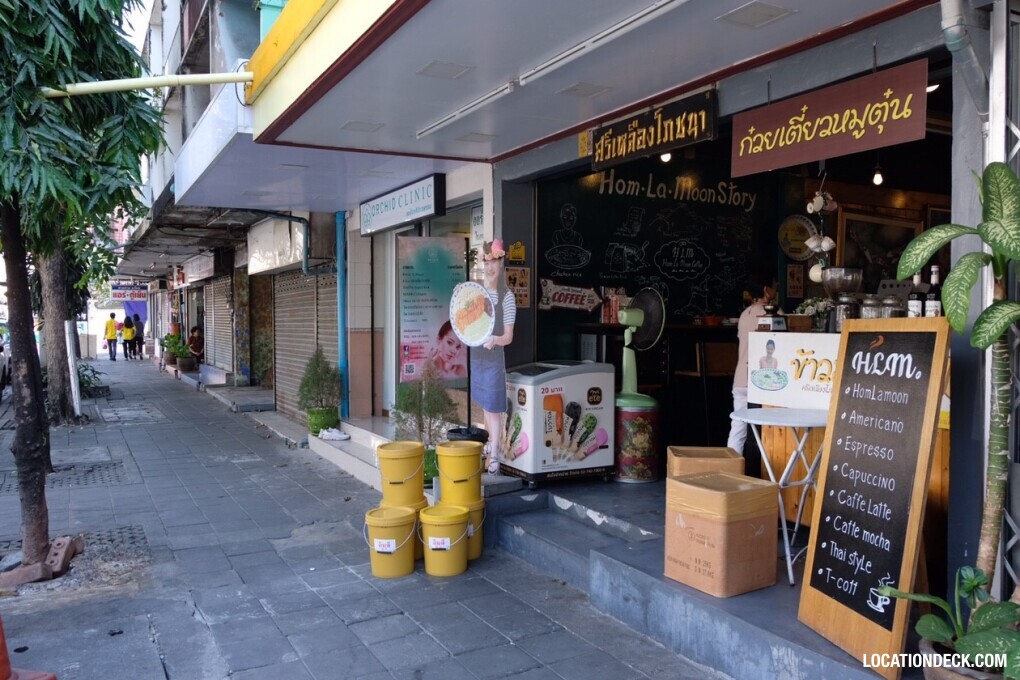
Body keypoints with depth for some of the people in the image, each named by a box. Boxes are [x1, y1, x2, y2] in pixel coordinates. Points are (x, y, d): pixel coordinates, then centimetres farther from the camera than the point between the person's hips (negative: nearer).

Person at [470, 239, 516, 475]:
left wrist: (495, 340, -30)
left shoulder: (506, 296, -11)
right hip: (476, 353, 5)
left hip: (494, 356, -5)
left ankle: (494, 456, 5)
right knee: (484, 404, 16)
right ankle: (491, 443, 33)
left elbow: (509, 336, -11)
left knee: (493, 407, -2)